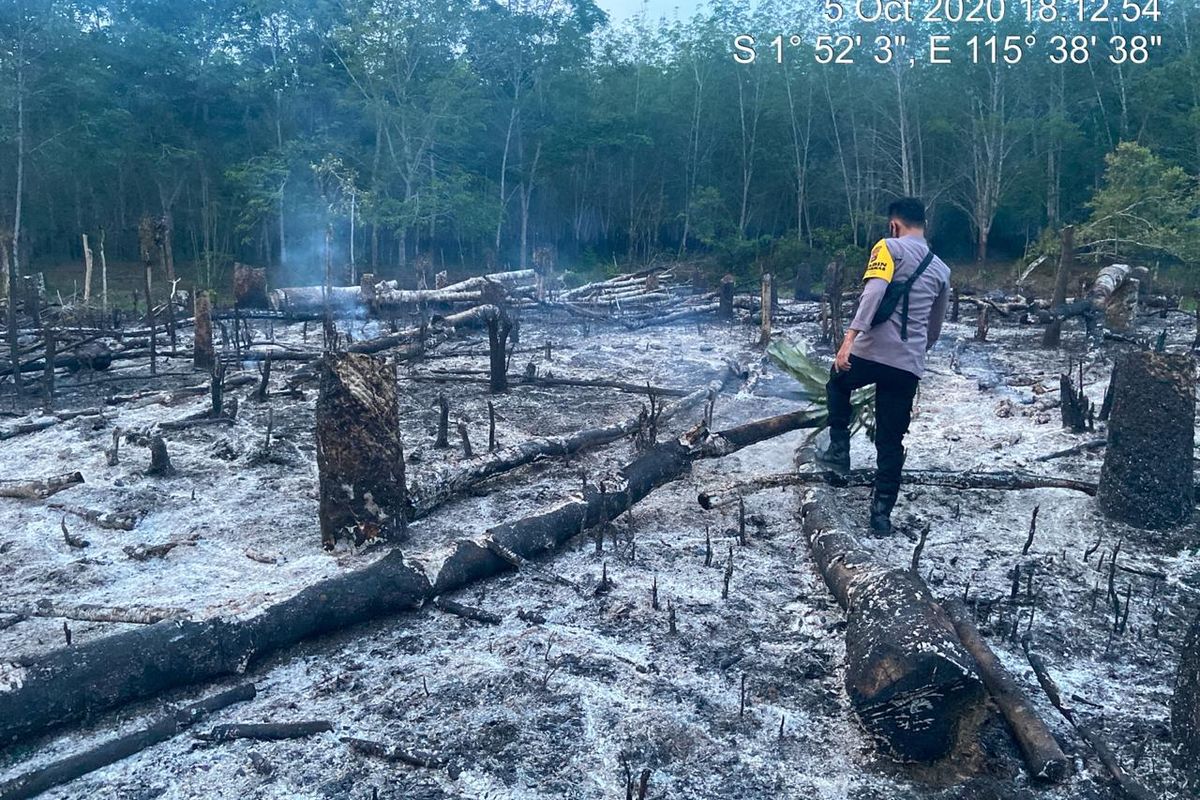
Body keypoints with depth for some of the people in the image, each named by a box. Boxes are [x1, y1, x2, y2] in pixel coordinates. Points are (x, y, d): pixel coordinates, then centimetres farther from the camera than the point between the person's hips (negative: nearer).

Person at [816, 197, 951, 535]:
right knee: (891, 443, 11)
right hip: (910, 366, 4)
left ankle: (839, 450, 22)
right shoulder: (941, 269, 17)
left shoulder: (890, 247, -1)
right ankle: (882, 514, 10)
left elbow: (873, 291, -20)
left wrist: (850, 337, -27)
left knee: (838, 384, 30)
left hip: (872, 352, -4)